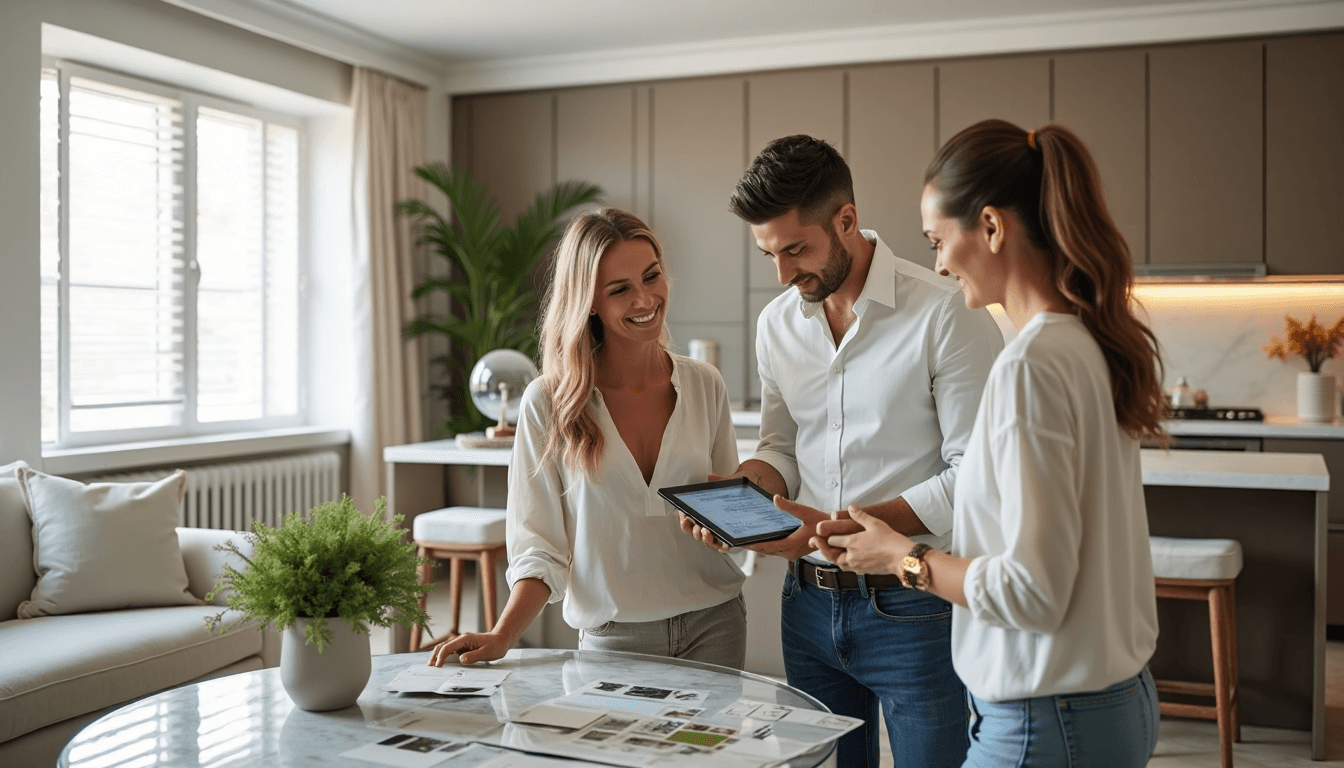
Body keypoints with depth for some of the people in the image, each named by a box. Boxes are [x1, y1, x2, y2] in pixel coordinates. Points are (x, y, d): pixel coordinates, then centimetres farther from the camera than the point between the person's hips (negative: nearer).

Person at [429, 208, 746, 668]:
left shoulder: (705, 385, 1)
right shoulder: (548, 403, -6)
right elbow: (541, 548, -4)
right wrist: (500, 638, -16)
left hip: (714, 625, 2)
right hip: (611, 638, -2)